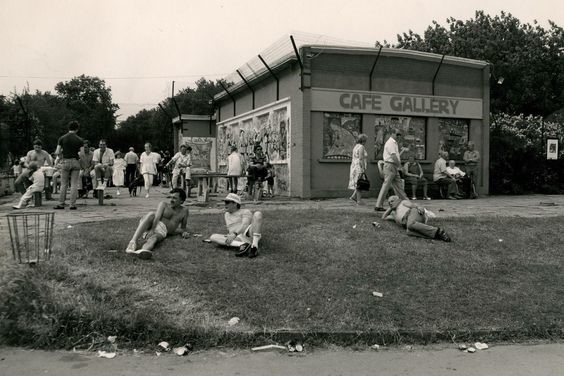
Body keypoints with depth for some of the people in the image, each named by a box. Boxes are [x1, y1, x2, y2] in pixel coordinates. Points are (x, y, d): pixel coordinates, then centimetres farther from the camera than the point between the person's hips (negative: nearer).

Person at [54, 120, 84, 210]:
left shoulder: (62, 138, 0)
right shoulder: (80, 140, -3)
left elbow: (57, 153, -3)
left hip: (65, 162, 1)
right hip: (75, 162, -1)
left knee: (64, 184, 9)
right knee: (74, 184, 3)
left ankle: (61, 204, 11)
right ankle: (73, 205, 2)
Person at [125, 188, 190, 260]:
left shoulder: (184, 211, 18)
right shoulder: (163, 204, 11)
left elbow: (183, 228, 27)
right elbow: (156, 218, -6)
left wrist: (184, 232, 2)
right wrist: (151, 230, -24)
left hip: (162, 231, 0)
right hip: (150, 227, 0)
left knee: (153, 238, -38)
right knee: (151, 214, -35)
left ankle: (141, 252, -76)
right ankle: (132, 242, -52)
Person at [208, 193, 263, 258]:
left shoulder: (245, 212, 10)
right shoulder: (227, 214, 29)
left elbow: (245, 226, -9)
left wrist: (234, 234, -25)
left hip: (250, 235, -4)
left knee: (257, 214, -26)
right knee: (212, 237, -17)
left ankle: (255, 246, -38)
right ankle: (242, 245, -38)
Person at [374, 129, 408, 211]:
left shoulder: (394, 143, 20)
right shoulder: (390, 143, -12)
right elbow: (393, 156, -19)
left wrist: (402, 151, 14)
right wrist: (399, 165, -13)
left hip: (395, 167, 10)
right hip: (390, 165, -10)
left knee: (398, 185, 12)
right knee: (386, 185, -9)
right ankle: (378, 206, -7)